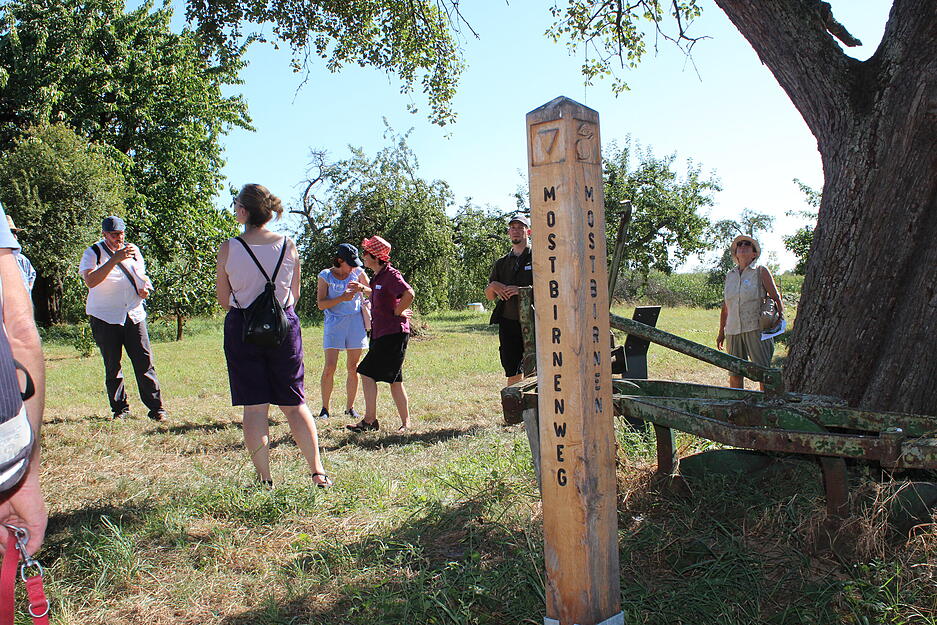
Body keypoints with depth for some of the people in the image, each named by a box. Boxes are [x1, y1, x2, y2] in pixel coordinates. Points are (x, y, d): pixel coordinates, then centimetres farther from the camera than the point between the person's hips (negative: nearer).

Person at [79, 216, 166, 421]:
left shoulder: (133, 250, 12)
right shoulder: (93, 253, -3)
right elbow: (90, 281, -21)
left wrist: (145, 287, 3)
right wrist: (114, 259, -28)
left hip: (134, 314, 3)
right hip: (105, 318, -3)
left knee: (144, 362, -3)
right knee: (112, 366, 3)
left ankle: (156, 408, 1)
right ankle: (120, 408, 15)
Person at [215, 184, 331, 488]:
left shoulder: (229, 248, -8)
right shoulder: (288, 245, -2)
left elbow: (224, 300, 2)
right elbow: (295, 295, 7)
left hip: (242, 329, -2)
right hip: (284, 326, 2)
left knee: (254, 408, 5)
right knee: (295, 404, 11)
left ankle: (264, 480, 8)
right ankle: (318, 472, 12)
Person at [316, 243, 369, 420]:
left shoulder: (358, 272, 6)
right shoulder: (325, 275, 0)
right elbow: (321, 304, -6)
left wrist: (361, 288, -9)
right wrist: (342, 298, -19)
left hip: (355, 322, 2)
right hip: (334, 323, -2)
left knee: (353, 368, 4)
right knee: (329, 367, -9)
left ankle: (350, 407, 16)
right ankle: (325, 407, 5)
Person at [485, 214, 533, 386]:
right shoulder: (501, 263, 18)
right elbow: (489, 296, 18)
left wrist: (522, 290, -17)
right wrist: (493, 286, -5)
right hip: (508, 322, 4)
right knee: (513, 373, 6)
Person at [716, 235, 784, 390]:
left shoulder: (761, 271, 4)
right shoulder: (730, 276, 16)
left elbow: (776, 298, 2)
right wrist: (721, 333, 20)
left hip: (756, 329, -4)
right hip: (733, 331, 4)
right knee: (735, 373, 4)